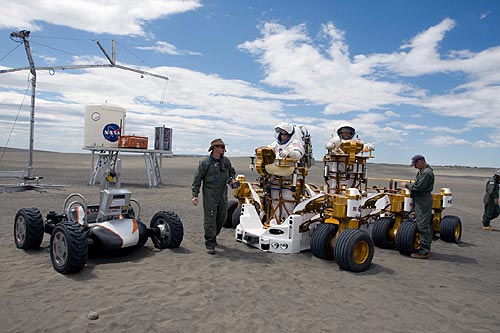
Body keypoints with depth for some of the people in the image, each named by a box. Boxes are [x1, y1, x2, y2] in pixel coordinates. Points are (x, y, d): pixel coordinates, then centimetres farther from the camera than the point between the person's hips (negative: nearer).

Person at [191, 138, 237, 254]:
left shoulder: (226, 161, 7)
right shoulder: (205, 162, -8)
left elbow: (231, 172, 25)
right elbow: (197, 179, -7)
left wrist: (231, 179, 3)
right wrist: (195, 194, -12)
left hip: (223, 194, 6)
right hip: (210, 194, -6)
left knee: (221, 217, 13)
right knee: (210, 219, -6)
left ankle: (212, 237, 35)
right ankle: (210, 244, 2)